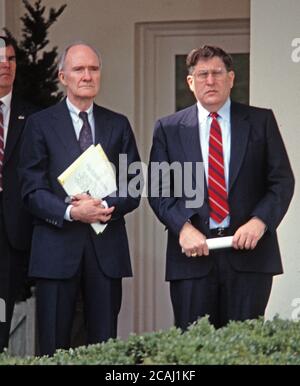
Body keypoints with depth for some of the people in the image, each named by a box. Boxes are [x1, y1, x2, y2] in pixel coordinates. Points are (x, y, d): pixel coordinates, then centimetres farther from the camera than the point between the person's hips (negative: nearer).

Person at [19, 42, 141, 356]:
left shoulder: (118, 125, 13)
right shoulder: (40, 124, 5)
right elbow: (32, 191, -2)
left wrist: (106, 206, -12)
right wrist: (71, 212, -18)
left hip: (107, 248, 2)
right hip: (57, 247, -2)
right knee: (53, 346, 0)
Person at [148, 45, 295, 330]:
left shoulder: (261, 121, 8)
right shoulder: (168, 128, 10)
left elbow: (282, 180, 4)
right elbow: (158, 189, 5)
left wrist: (259, 221, -12)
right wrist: (183, 227, -12)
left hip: (249, 252, 0)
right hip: (193, 253, 0)